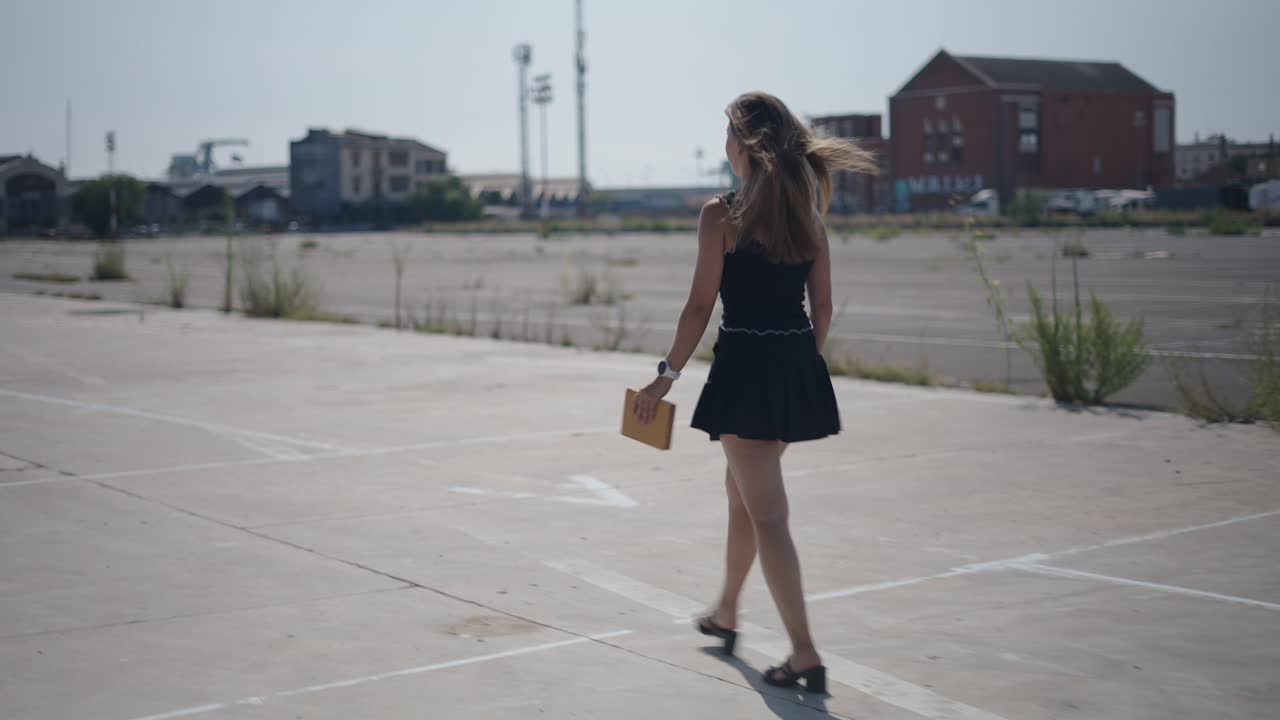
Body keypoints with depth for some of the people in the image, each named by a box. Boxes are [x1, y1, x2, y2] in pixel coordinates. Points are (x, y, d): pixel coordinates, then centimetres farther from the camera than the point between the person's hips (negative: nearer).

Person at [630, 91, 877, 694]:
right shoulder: (806, 213, 6)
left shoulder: (722, 215, -11)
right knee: (741, 490, 25)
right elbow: (822, 306, 9)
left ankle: (805, 656, -5)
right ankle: (726, 613, 42)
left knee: (767, 515, -3)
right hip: (799, 367, 7)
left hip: (745, 367, -7)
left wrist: (667, 374, -2)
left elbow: (700, 306, -10)